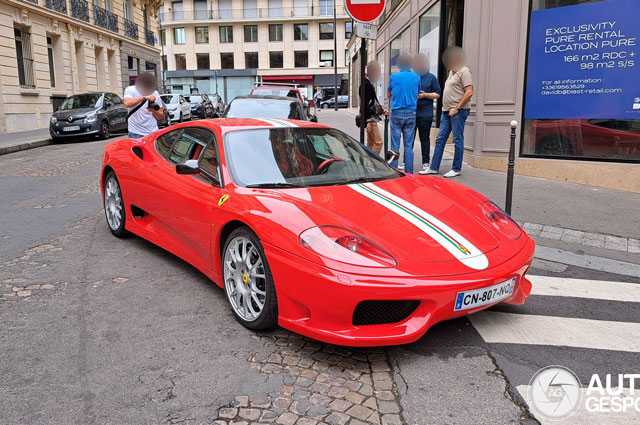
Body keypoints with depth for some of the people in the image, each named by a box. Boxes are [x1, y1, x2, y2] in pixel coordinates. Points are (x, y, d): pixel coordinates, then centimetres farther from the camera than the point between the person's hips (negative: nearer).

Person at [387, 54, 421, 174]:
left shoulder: (393, 76, 0)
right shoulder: (416, 77, 5)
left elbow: (389, 95, 13)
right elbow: (417, 95, 16)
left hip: (397, 113, -2)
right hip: (411, 114, 2)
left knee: (395, 145, 1)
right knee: (409, 146, 5)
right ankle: (409, 173, 7)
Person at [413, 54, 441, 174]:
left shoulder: (431, 77, 5)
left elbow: (437, 94, 2)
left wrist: (425, 95, -13)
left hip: (425, 113, -3)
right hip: (410, 112, 3)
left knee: (424, 138, 0)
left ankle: (426, 163, 6)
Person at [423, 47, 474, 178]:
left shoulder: (464, 72, -9)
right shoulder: (452, 72, 19)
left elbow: (469, 92, -17)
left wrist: (457, 108, -18)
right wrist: (446, 108, 17)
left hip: (458, 111, -9)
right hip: (447, 111, 9)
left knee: (458, 141, -2)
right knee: (440, 140, 7)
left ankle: (456, 169, 5)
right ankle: (433, 167, 11)